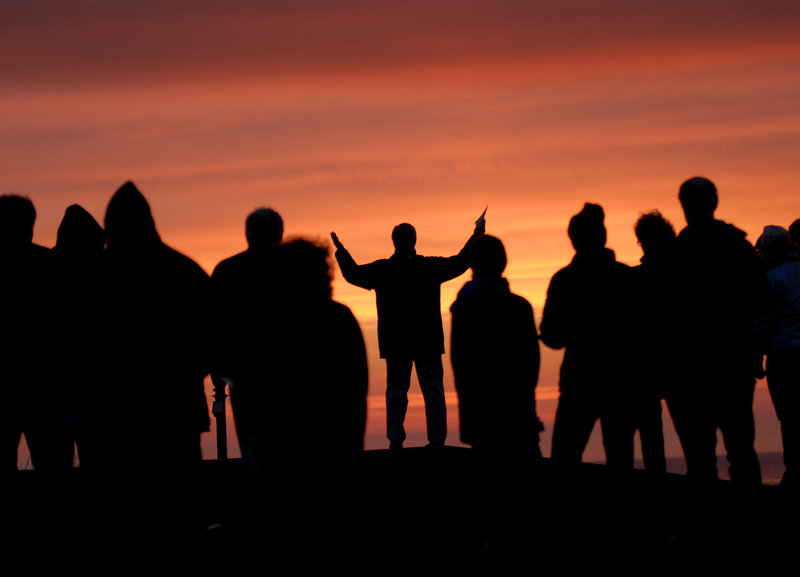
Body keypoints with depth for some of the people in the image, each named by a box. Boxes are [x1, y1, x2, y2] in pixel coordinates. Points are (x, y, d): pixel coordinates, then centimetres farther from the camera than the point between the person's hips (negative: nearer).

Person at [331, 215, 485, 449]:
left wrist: (340, 250, 17)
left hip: (395, 342, 1)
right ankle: (437, 440, -1)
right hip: (428, 342, -1)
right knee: (433, 389, 3)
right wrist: (476, 235, 11)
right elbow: (460, 263, 4)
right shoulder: (431, 267, -4)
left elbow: (353, 274, 6)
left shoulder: (382, 270, -4)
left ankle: (396, 439, 1)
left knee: (396, 389, 7)